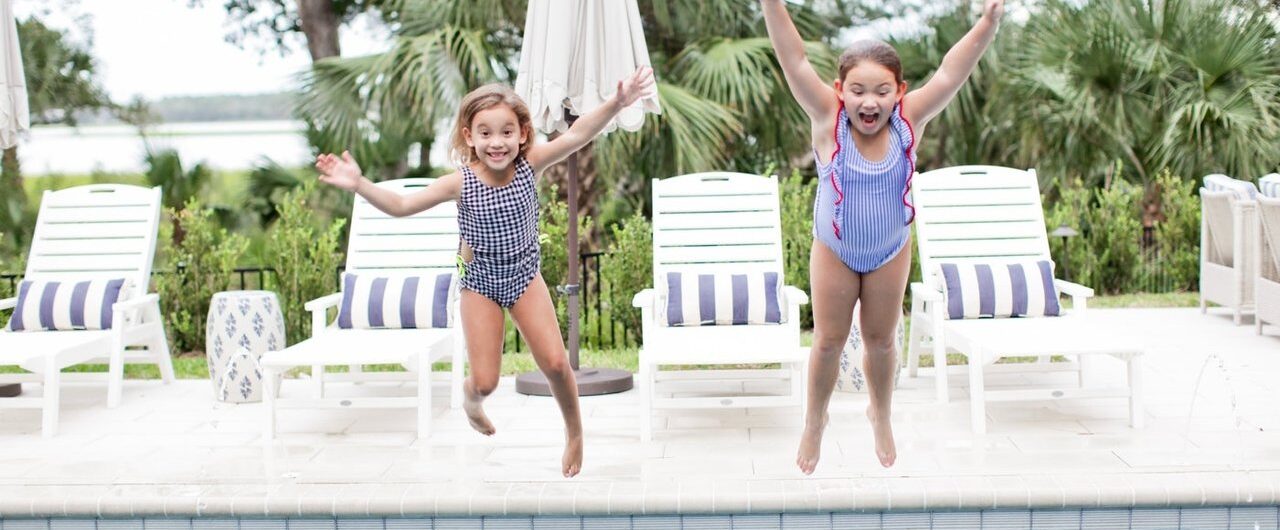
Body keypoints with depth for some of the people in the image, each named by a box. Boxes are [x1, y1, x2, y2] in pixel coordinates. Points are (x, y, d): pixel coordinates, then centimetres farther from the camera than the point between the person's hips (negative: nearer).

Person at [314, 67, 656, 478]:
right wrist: (359, 185, -31)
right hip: (481, 283, -1)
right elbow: (402, 206, -16)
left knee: (555, 362, -8)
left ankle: (575, 432, 19)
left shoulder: (530, 165, -16)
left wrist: (618, 102, -42)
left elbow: (576, 135, -29)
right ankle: (471, 401, 38)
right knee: (485, 382, -1)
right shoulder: (461, 183, -19)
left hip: (525, 277, 1)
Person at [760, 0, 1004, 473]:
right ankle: (814, 422, 35)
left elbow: (951, 73, -30)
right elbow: (795, 64, -36)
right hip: (833, 252, -1)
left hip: (891, 253, 1)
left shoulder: (909, 121, -23)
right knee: (828, 340, 11)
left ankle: (881, 416, 42)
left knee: (881, 340, 17)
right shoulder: (827, 119, -26)